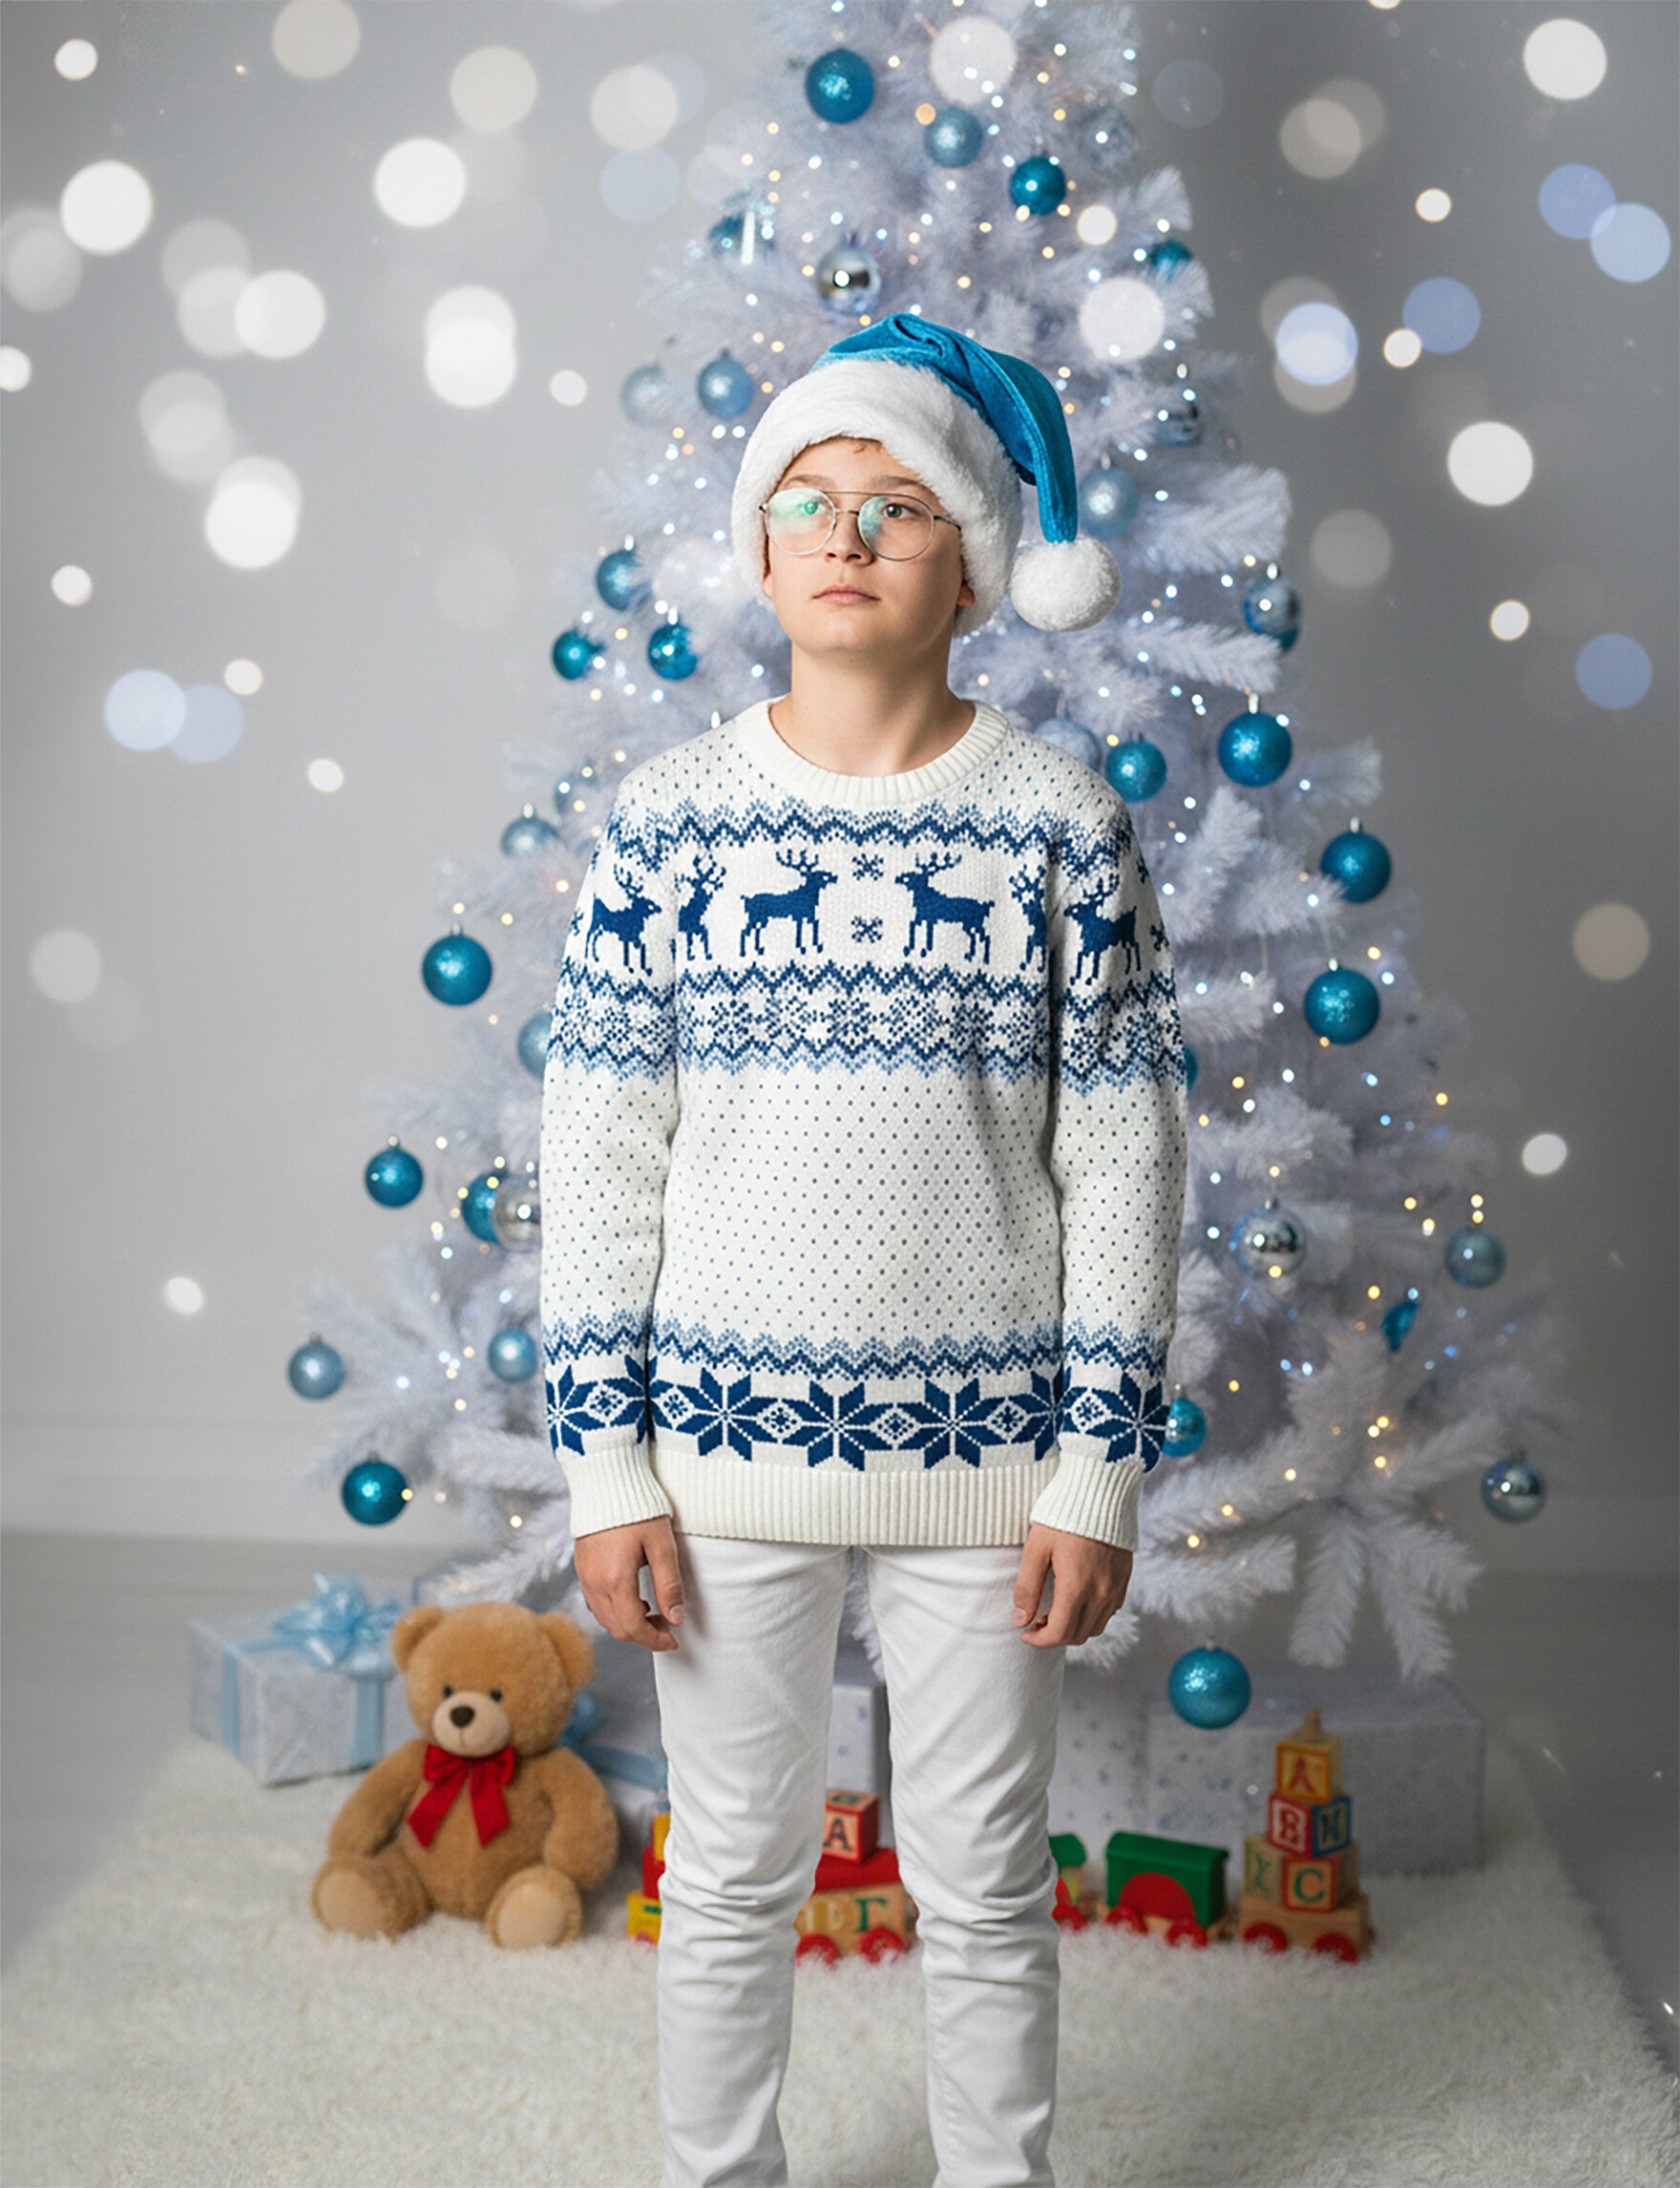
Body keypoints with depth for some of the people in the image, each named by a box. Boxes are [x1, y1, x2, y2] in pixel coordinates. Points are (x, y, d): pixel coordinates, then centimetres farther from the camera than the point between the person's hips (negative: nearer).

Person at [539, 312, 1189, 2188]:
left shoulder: (1064, 823, -5)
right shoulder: (669, 817, -2)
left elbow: (1124, 1166, -3)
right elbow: (597, 1159, -1)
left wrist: (1100, 1473, -5)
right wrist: (607, 1468, -3)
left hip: (985, 1449, -1)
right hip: (726, 1437, 1)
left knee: (984, 1886, 13)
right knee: (730, 1873, 15)